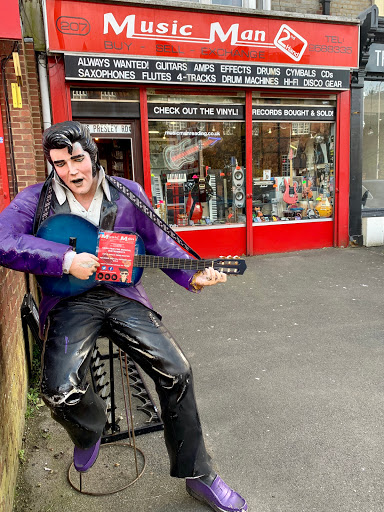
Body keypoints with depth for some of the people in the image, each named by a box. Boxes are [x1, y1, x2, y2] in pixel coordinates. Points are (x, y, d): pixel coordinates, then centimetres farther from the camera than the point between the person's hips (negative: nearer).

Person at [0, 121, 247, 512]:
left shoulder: (128, 193, 6)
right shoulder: (37, 198, 1)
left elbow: (159, 244, 8)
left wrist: (193, 276, -7)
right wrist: (67, 260, -22)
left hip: (122, 294, 2)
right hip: (69, 301, -1)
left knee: (176, 371, -12)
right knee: (60, 390, -24)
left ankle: (197, 476, 12)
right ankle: (89, 433, 19)